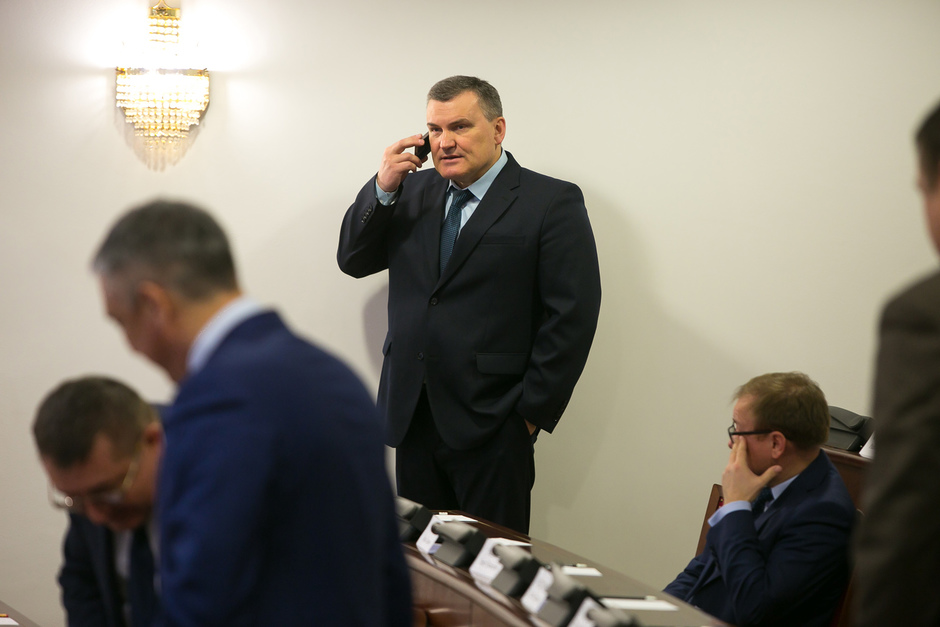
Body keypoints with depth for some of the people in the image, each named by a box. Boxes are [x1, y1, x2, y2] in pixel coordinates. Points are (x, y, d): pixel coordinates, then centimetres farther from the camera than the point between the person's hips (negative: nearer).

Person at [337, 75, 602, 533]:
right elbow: (353, 260, 13)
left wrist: (533, 411, -10)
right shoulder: (414, 192, 14)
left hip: (490, 427, -5)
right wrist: (383, 187, -2)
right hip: (412, 416, 5)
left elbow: (572, 315, -8)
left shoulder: (551, 203, -4)